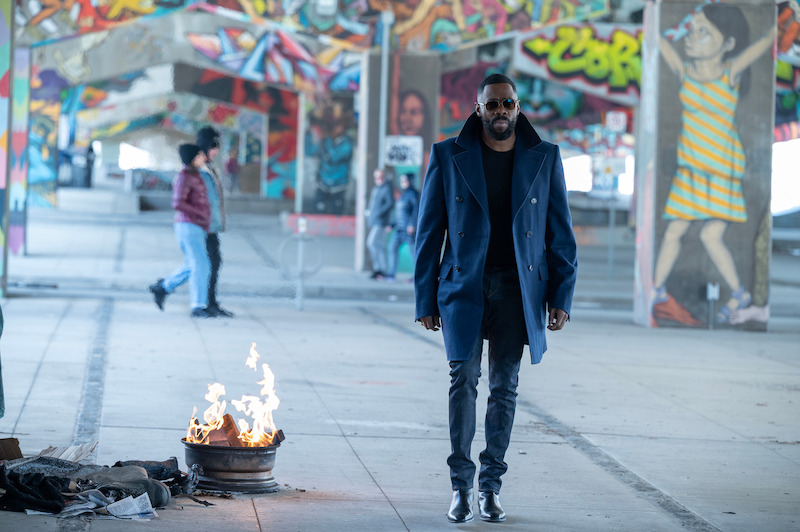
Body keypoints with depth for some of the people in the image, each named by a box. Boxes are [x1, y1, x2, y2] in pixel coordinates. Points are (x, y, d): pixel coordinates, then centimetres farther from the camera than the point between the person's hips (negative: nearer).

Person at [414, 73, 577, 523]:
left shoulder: (544, 158, 5)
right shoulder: (448, 157, 2)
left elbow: (561, 233, 6)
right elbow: (429, 233, 4)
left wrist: (562, 297, 0)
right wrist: (426, 300, 1)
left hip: (518, 288, 1)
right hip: (464, 285, -1)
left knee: (505, 386, 3)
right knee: (464, 380, -7)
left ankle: (491, 485, 12)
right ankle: (461, 485, 2)